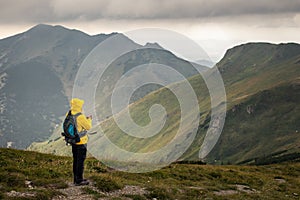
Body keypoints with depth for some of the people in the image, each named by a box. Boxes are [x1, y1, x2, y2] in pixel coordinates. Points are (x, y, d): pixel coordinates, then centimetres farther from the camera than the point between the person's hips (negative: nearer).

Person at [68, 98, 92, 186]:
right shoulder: (80, 117, -24)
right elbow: (88, 126, -13)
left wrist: (85, 119, 14)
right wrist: (89, 119, 5)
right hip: (81, 142, -8)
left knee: (75, 160, 17)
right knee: (80, 160, 1)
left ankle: (76, 179, 26)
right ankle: (79, 180, 7)